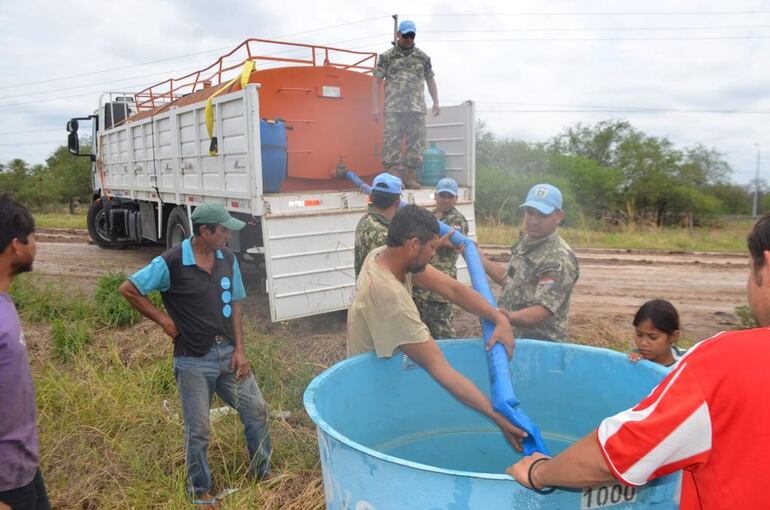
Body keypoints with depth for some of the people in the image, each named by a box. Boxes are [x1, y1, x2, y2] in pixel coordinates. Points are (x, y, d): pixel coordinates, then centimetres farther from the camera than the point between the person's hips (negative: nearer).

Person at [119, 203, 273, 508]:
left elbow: (234, 303, 7)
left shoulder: (227, 259, 0)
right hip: (194, 360, -5)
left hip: (228, 352, 5)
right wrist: (162, 320, -8)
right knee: (198, 430, 8)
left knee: (256, 410, 11)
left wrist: (240, 349, 1)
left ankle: (262, 472, 34)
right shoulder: (171, 263, -16)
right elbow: (128, 289, -8)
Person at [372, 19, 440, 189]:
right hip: (393, 108, -2)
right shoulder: (387, 56, 6)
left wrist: (436, 102, 11)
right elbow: (376, 81, 4)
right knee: (391, 143, -6)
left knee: (416, 142, 0)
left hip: (417, 108, 3)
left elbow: (430, 80, 21)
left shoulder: (422, 57, 15)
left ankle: (410, 177, 7)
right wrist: (375, 106, -4)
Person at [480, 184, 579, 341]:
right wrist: (479, 258, 11)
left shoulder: (559, 259, -24)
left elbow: (541, 312, -31)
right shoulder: (526, 240, 3)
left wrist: (506, 317, -48)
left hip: (538, 344, -8)